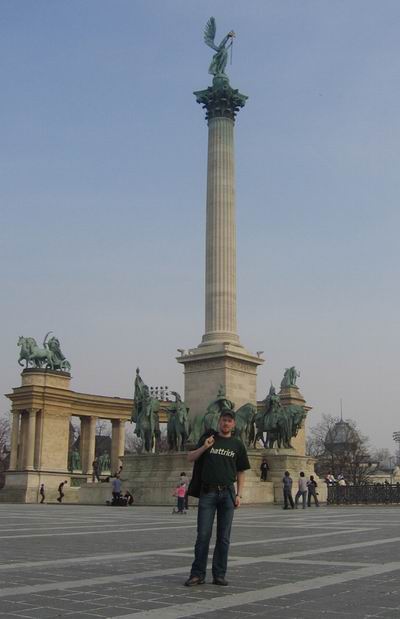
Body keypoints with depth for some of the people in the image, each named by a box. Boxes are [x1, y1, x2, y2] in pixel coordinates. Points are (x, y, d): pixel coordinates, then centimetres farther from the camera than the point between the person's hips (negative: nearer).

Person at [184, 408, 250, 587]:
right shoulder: (207, 439, 9)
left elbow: (241, 472, 11)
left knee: (224, 537, 4)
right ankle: (197, 574, 4)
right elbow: (190, 458, 8)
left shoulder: (237, 444, 10)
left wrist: (239, 495, 1)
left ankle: (219, 575, 11)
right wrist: (204, 447, -9)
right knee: (203, 535, -3)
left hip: (227, 493, 1)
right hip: (208, 492, -1)